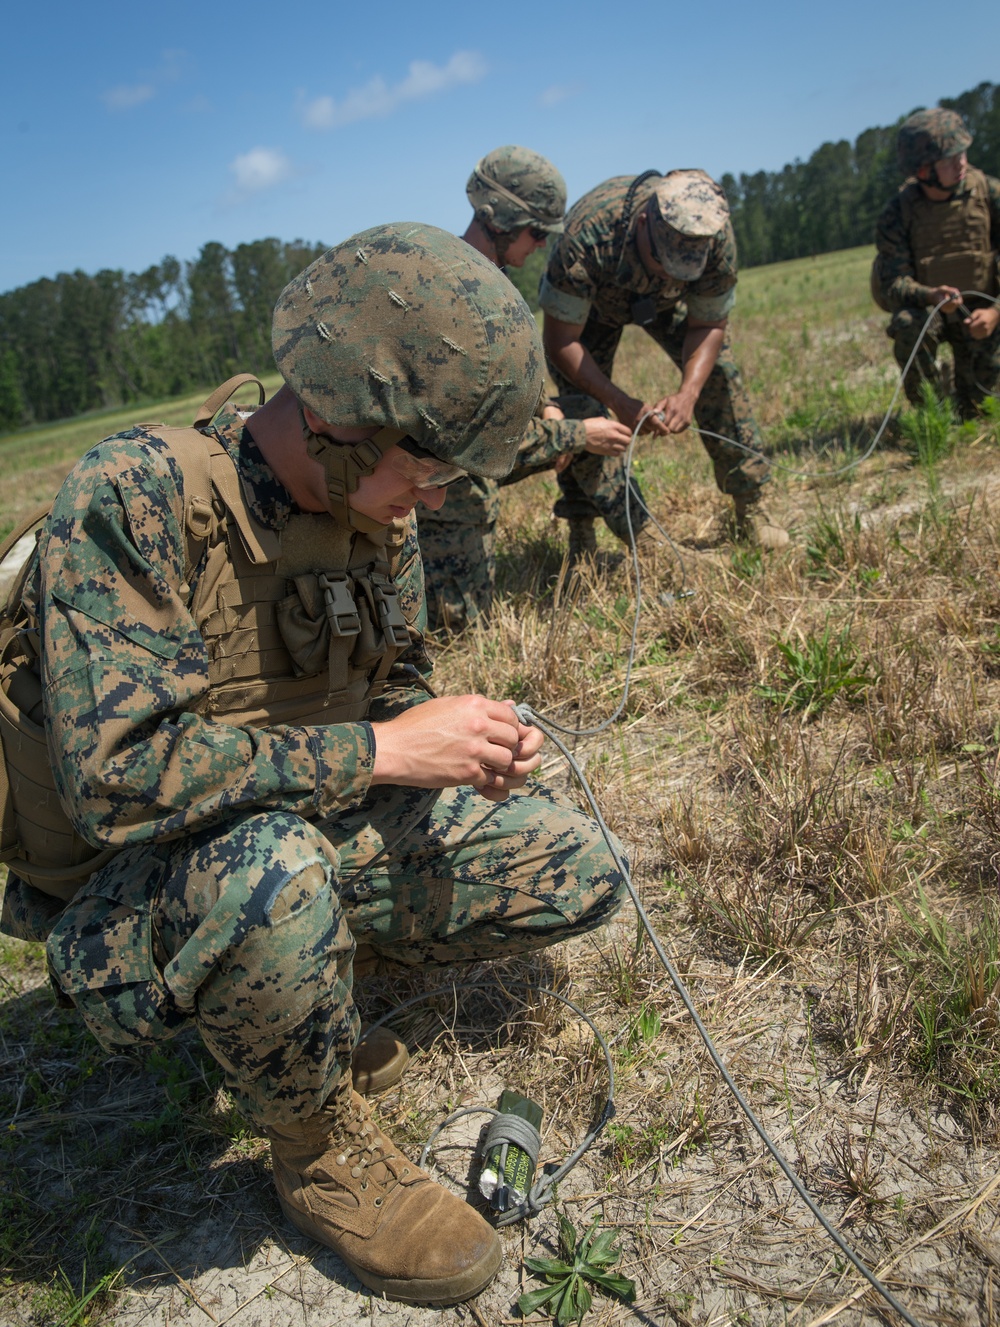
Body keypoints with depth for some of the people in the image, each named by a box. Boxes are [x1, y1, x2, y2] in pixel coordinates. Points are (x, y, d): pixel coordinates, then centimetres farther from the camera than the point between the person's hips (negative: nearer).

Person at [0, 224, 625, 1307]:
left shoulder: (378, 516, -3)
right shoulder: (135, 498, -25)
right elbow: (114, 775, -32)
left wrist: (464, 746, -13)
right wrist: (378, 751, -30)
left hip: (321, 827, 7)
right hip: (137, 888, -6)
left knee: (578, 875, 1)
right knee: (270, 870, -42)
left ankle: (297, 976, 12)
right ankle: (318, 1154, -9)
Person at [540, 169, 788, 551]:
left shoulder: (716, 236, -35)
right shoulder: (586, 235, -44)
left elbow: (709, 325, -21)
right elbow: (561, 343, -36)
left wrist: (688, 393, -38)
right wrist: (621, 404, -44)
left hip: (665, 302, 2)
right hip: (588, 301, -2)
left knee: (718, 374, -14)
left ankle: (749, 511, -3)